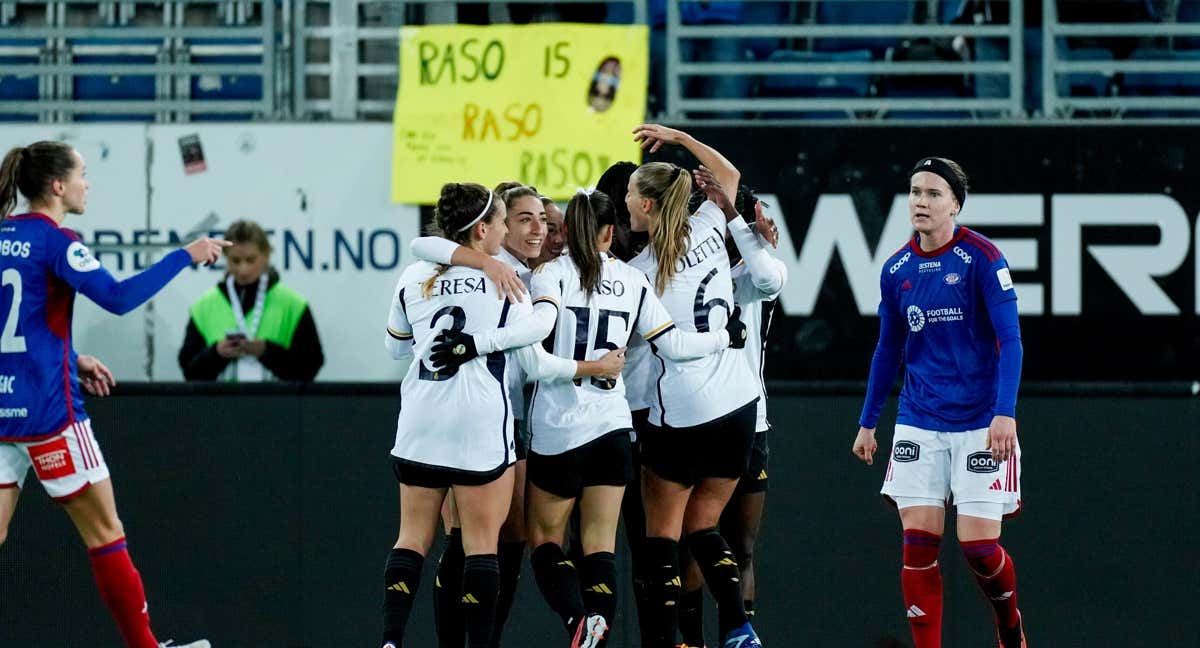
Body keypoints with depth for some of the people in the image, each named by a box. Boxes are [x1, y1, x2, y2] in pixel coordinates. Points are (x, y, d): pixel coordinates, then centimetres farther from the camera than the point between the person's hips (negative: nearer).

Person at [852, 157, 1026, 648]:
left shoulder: (982, 259, -10)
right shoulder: (897, 270, 5)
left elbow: (1009, 340, -14)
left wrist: (1005, 413, -24)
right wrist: (868, 423, 17)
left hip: (980, 424, -4)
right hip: (919, 425, 4)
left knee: (978, 544, -6)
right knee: (918, 543, -6)